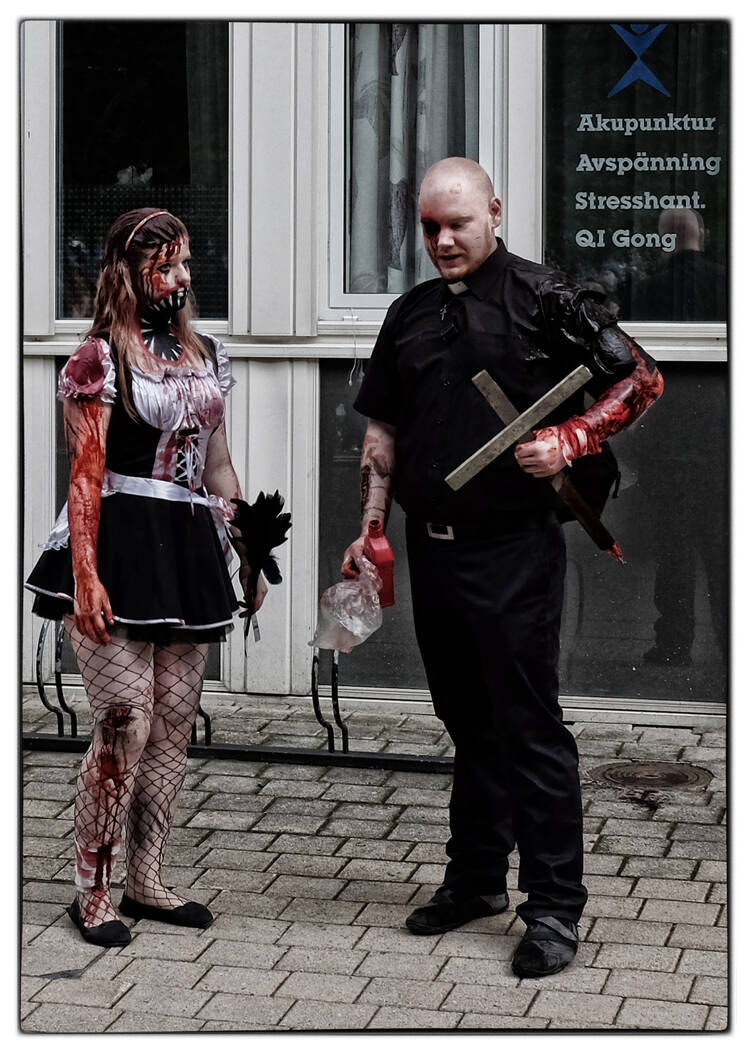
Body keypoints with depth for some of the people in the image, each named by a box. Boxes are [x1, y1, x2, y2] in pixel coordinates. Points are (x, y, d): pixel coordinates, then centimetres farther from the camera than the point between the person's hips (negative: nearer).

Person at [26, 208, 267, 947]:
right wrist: (83, 575, -18)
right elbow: (86, 472, -10)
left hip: (188, 551, 7)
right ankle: (91, 891, 1)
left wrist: (250, 553, 18)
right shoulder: (102, 357, -4)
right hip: (120, 545, -7)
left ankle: (145, 881, 17)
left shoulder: (204, 355, 16)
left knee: (175, 721, 7)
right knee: (125, 723, -11)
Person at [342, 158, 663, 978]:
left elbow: (640, 379, -4)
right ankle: (476, 878, 28)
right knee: (467, 718, 16)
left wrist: (568, 441, -16)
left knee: (529, 725, -4)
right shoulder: (411, 315, 14)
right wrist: (372, 530, 10)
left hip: (514, 549, -6)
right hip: (433, 548, 6)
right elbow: (383, 432, 18)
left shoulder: (544, 300, -5)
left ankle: (554, 906, 3)